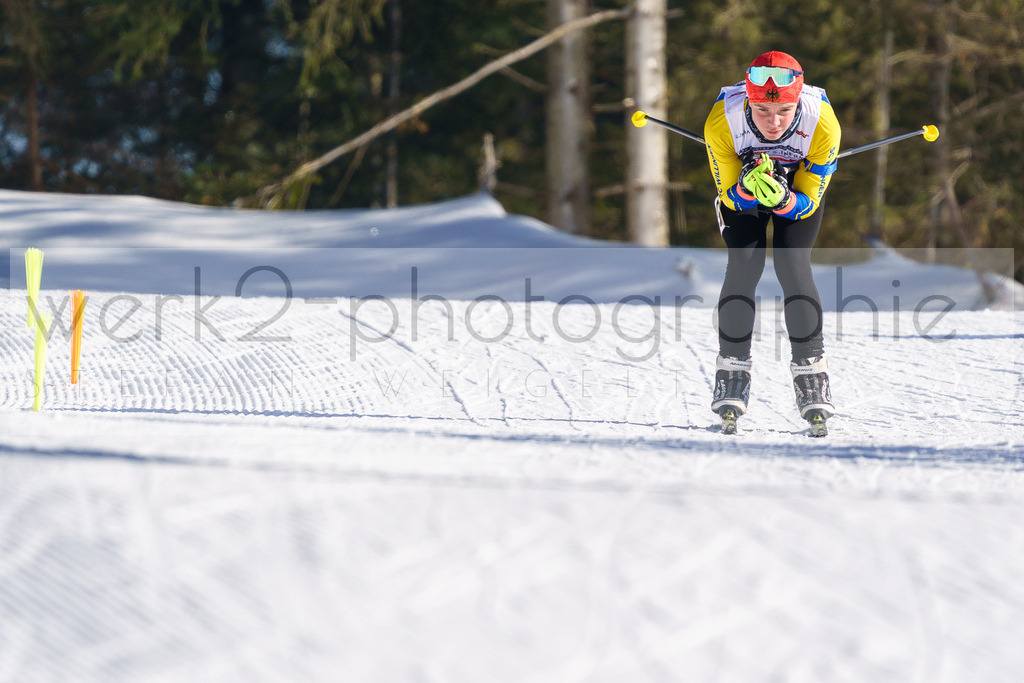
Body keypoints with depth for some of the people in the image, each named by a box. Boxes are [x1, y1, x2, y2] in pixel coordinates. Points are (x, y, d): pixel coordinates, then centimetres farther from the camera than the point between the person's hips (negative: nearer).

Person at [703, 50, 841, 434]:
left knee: (792, 265, -19)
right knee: (744, 262, -18)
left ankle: (811, 371, -11)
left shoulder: (822, 124, -36)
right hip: (740, 187, 0)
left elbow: (808, 202, -24)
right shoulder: (721, 122, -35)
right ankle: (732, 373, -8)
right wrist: (747, 187, -44)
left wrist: (782, 199, -45)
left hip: (800, 185, 0)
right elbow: (731, 196, -22)